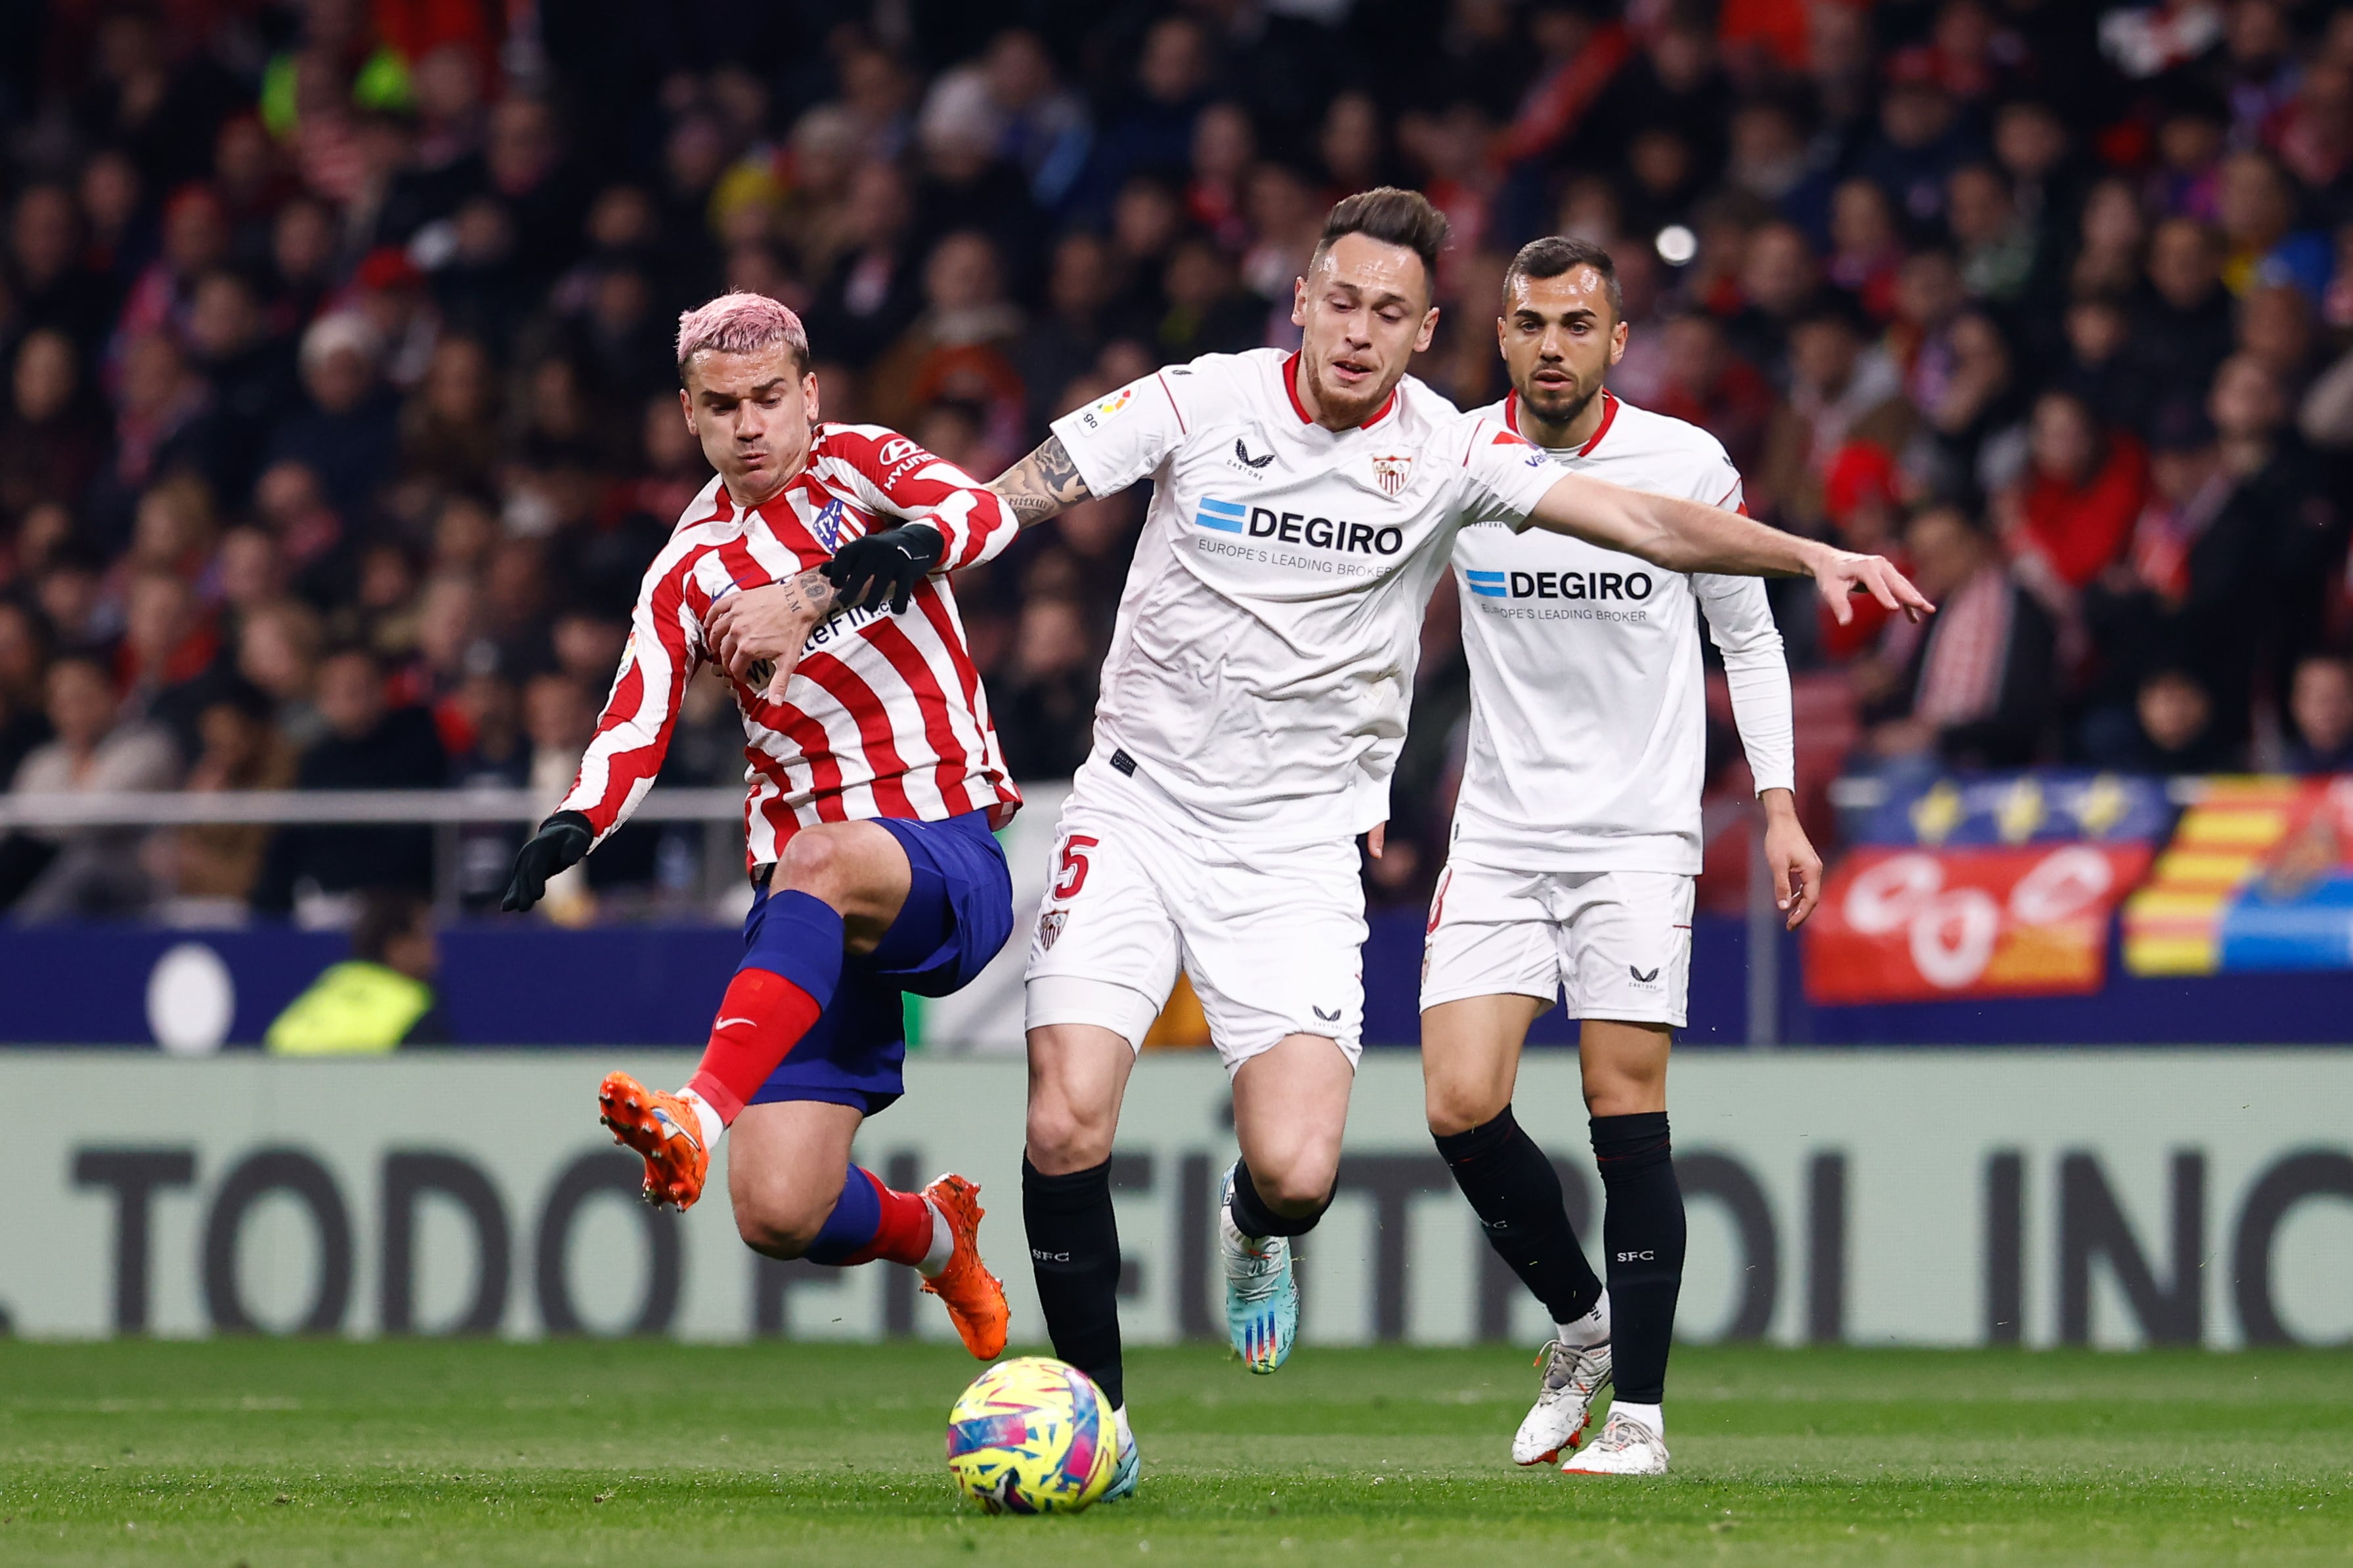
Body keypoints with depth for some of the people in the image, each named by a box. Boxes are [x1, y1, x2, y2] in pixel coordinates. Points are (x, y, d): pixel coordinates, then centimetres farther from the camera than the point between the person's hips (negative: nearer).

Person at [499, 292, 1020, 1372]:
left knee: (817, 859, -41)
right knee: (778, 1215, -10)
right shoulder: (686, 573, 11)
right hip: (811, 909, 4)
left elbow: (980, 515, -19)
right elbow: (633, 731, 0)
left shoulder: (857, 465, 3)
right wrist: (567, 834, -22)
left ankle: (702, 1114, -51)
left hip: (948, 864, -4)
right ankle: (934, 1234, 23)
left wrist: (816, 594, -32)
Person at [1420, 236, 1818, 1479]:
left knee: (1625, 1112, -8)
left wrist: (1780, 807, 1)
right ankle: (1580, 1324, 14)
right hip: (1498, 836, 2)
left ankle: (1637, 1412, 0)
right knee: (1461, 1106, -10)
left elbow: (1750, 638, 8)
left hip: (1639, 833, -2)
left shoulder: (1686, 466, -4)